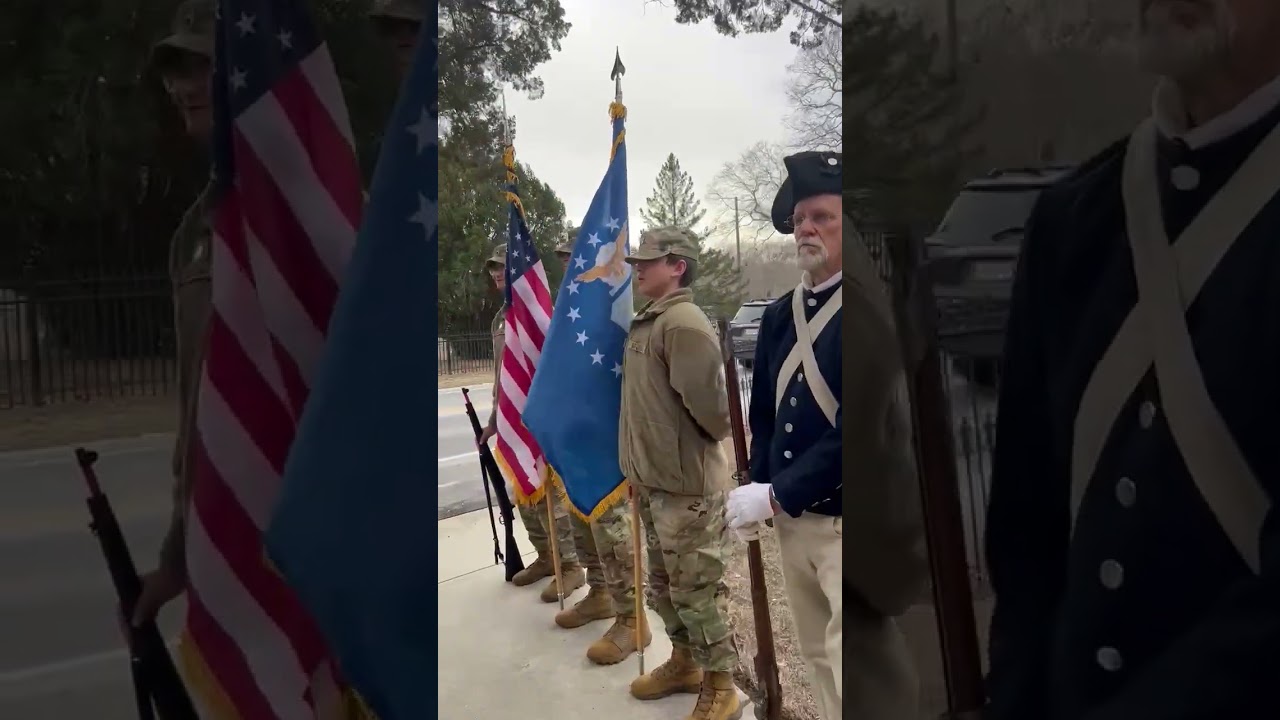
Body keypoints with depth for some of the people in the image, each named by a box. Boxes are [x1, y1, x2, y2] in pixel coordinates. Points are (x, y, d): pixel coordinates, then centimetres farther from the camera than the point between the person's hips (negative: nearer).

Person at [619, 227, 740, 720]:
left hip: (687, 484, -9)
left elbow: (709, 406, -23)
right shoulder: (646, 322, 11)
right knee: (664, 584, 22)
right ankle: (683, 664, 40)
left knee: (697, 590, 3)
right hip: (654, 480, 9)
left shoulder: (683, 323, -19)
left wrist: (703, 449, -4)